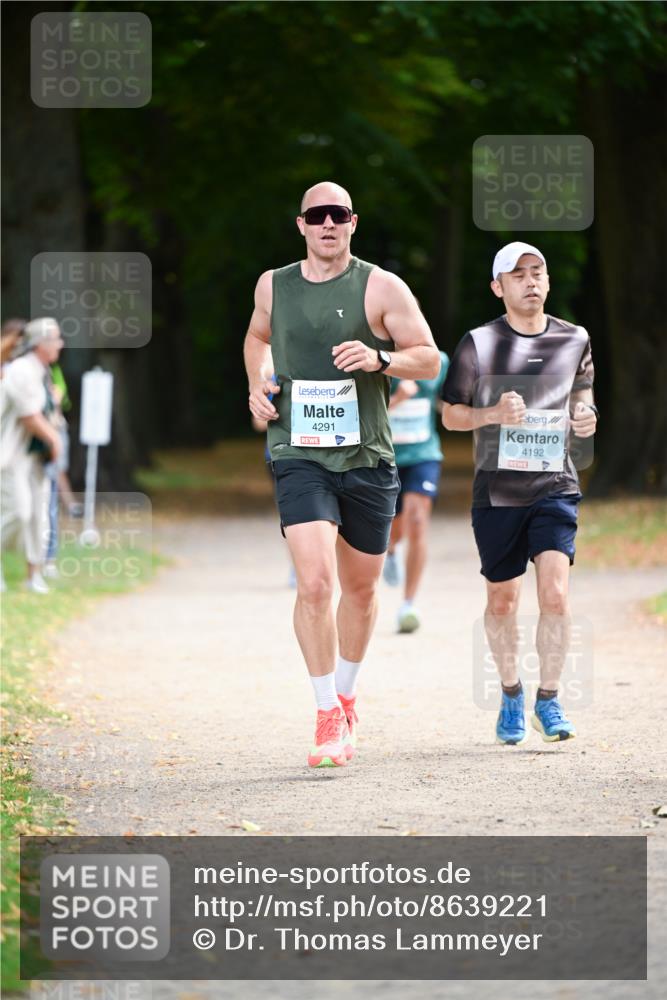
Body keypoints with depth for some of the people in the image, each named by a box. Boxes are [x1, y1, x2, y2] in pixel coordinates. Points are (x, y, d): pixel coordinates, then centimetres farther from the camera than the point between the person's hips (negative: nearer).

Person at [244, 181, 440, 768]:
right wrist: (257, 386, 8)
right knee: (315, 584, -17)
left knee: (360, 587, 13)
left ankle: (346, 697, 36)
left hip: (367, 457, 0)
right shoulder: (273, 286, 6)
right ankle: (328, 718, -11)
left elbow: (430, 360, -2)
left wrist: (380, 359, -21)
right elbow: (257, 337, 27)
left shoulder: (381, 287, -2)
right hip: (300, 457, 0)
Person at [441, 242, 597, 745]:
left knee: (555, 594, -14)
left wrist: (586, 417, -3)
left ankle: (549, 698, 2)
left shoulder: (574, 340, 5)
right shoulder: (478, 343, -2)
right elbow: (451, 415, 3)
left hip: (556, 487, 1)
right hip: (497, 491, -1)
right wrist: (492, 414, -16)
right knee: (502, 600, 8)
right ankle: (511, 692, 30)